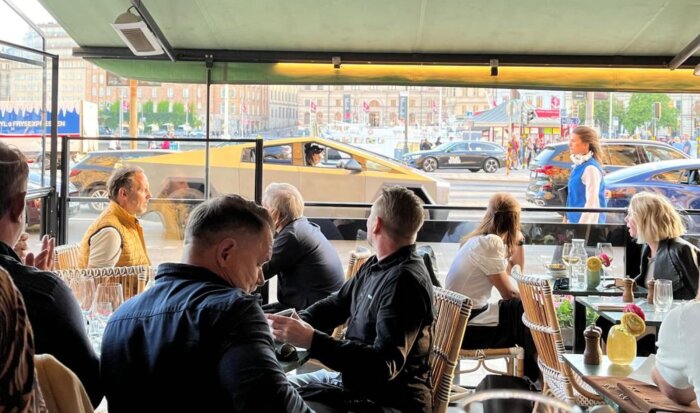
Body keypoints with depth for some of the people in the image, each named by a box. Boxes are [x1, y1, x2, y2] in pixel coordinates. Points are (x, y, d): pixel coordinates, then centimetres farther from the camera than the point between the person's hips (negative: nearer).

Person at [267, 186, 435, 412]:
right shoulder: (375, 266, 6)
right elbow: (337, 304, 18)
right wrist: (297, 322, -3)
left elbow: (385, 365, -30)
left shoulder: (405, 282, -24)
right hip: (352, 380, 9)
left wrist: (312, 340, -34)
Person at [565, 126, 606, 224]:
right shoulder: (578, 165, 10)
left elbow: (592, 202, -20)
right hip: (576, 220, 9)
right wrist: (569, 219, 19)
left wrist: (581, 226, -21)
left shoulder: (591, 168, -16)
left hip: (587, 222, -9)